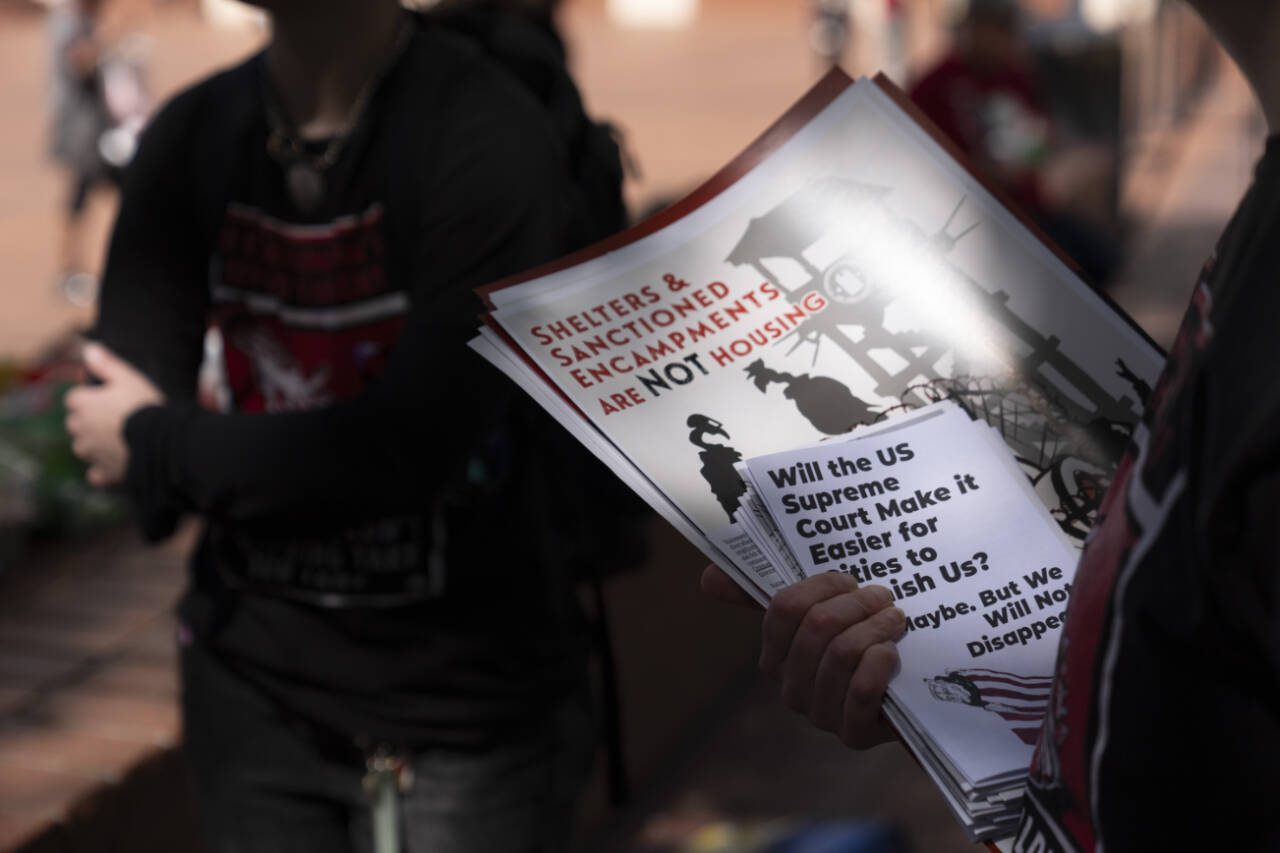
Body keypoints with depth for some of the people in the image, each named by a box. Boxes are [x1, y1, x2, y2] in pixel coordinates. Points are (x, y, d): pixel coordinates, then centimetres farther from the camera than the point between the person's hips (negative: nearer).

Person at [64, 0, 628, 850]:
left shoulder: (488, 134, -20)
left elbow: (406, 450, -26)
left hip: (473, 697, -4)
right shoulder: (188, 139, -2)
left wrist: (157, 442, -12)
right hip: (254, 676, 5)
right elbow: (107, 438, -4)